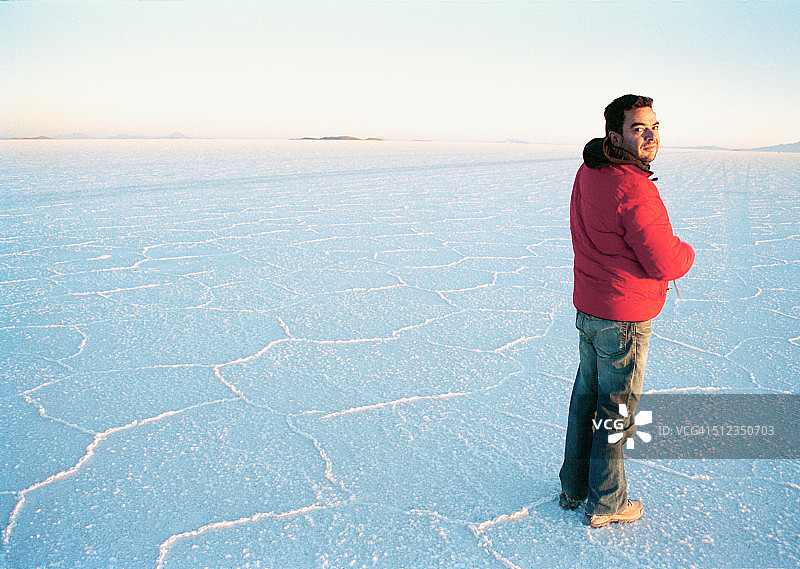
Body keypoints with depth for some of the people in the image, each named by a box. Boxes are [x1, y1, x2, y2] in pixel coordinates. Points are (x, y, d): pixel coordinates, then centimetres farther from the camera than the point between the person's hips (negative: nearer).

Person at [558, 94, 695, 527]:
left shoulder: (589, 171, 4)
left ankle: (574, 488, 35)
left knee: (587, 395, 20)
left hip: (587, 306, 9)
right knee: (616, 410, 7)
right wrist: (686, 252, 1)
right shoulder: (634, 190, -25)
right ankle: (605, 504, 24)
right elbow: (666, 265, -23)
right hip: (624, 318, -8)